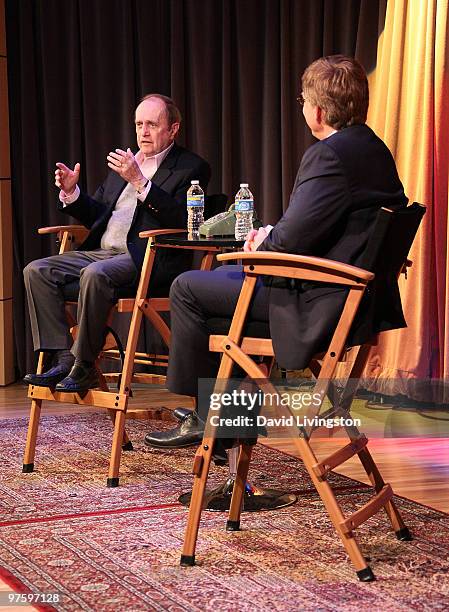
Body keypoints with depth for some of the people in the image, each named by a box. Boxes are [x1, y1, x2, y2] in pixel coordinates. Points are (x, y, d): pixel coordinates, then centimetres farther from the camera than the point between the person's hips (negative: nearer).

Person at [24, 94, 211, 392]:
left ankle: (84, 366, -24)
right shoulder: (125, 162, 23)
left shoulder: (192, 167, 1)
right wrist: (71, 192, 5)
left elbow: (181, 219, -16)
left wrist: (139, 181, -21)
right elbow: (96, 215, 25)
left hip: (147, 259, -8)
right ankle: (64, 358, -15)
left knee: (95, 274, -36)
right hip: (102, 252, 8)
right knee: (37, 271, -10)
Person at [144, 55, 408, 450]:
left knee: (188, 288, 3)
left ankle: (204, 416, 14)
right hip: (354, 296, 10)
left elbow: (293, 238, -25)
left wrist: (265, 243, -2)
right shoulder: (376, 151, 10)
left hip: (317, 305, -10)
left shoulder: (329, 155, -22)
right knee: (222, 278, 28)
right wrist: (271, 236, 9)